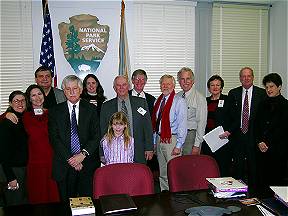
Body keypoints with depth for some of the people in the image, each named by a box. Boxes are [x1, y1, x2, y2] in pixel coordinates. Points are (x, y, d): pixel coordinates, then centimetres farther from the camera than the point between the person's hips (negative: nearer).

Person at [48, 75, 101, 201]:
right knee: (67, 204, 7)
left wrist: (83, 154, -13)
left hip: (88, 164, 0)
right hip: (64, 166, 0)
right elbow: (54, 139, -2)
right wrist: (70, 159, -11)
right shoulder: (55, 111, 6)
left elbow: (96, 136, 1)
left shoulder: (91, 109, 7)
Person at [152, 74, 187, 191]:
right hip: (159, 139, 7)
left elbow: (182, 125, -13)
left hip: (172, 140, -7)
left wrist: (178, 145, -17)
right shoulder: (158, 101, 12)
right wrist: (154, 141, 10)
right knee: (162, 173, 15)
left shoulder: (179, 101, -8)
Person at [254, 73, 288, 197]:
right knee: (263, 179, 6)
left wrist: (268, 144, -10)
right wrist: (259, 142, -3)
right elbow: (256, 125, 11)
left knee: (277, 180, -1)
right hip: (262, 150, 5)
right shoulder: (263, 104, 14)